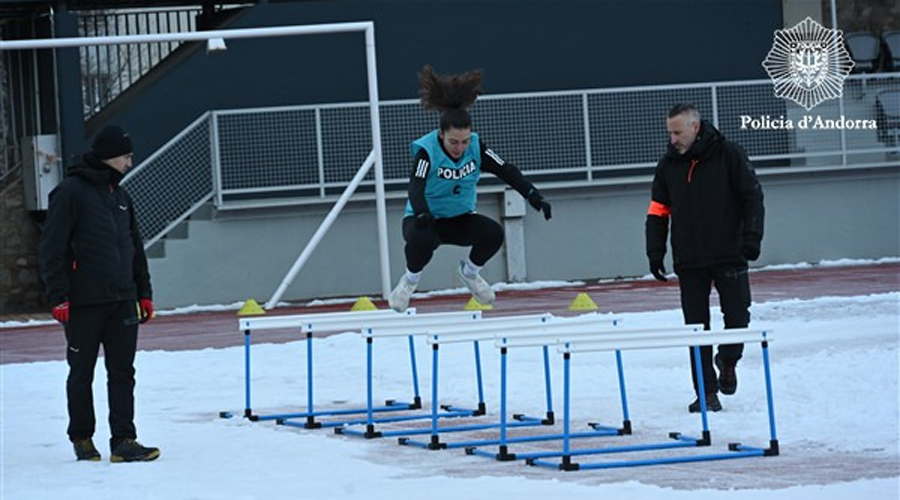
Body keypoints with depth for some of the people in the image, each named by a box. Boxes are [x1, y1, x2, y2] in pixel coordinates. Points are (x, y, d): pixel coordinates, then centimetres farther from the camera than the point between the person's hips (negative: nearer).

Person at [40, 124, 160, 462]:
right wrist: (58, 296, -16)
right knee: (82, 372, 5)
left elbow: (135, 248, 22)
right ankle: (82, 438, 16)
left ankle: (124, 440, -3)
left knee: (123, 371, -1)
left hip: (122, 301, 6)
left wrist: (144, 292, 17)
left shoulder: (120, 196, 15)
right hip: (83, 303, -6)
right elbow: (52, 248, -11)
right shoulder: (71, 192, -7)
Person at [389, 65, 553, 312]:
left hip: (460, 219, 4)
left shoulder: (476, 147, -11)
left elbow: (507, 171, -10)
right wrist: (422, 214, -55)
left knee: (494, 233, -23)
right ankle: (409, 282, -4)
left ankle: (469, 272, 10)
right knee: (423, 239, -38)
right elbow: (416, 187, -35)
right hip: (425, 220, -4)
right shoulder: (427, 151, -23)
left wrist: (534, 197, -23)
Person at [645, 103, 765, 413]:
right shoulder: (668, 164, 6)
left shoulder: (727, 155, -5)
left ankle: (728, 361, 26)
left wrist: (752, 236, -13)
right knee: (696, 327, 0)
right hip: (689, 262, 3)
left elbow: (752, 196, -3)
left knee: (737, 315, -4)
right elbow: (658, 212, 10)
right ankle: (706, 392, 5)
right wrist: (655, 253, 3)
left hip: (729, 255, -3)